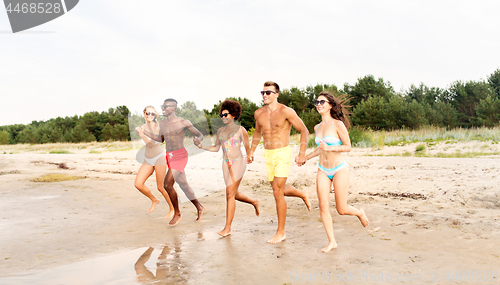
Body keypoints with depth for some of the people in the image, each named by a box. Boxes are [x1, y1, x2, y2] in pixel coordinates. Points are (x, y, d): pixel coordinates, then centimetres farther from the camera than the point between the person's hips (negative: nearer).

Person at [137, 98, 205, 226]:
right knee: (183, 184, 13)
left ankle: (177, 213, 3)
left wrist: (198, 139, -26)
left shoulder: (183, 122, -9)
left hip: (180, 155, -7)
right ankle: (199, 207, 30)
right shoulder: (162, 123, 9)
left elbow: (200, 135, -1)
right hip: (170, 157, 7)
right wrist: (144, 132, 17)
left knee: (168, 184, -15)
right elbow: (160, 139, 25)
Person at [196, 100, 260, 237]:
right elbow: (216, 148, 13)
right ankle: (254, 202, 43)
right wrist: (202, 146, 0)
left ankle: (227, 228, -2)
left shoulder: (240, 130, -3)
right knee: (234, 194, 15)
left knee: (230, 194, -9)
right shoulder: (220, 131, 10)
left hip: (238, 163, -6)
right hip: (226, 165, 6)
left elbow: (247, 147, 0)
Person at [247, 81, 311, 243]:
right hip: (268, 155, 6)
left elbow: (304, 131, -8)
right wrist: (251, 151, 19)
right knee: (279, 189, 17)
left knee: (277, 192, -8)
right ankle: (302, 194, 49)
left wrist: (302, 153, -15)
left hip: (283, 154, -6)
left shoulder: (286, 111, -13)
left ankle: (281, 232, 6)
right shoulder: (259, 113, 4)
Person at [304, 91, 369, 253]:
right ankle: (331, 241, 10)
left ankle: (360, 213, 34)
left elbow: (348, 147, -9)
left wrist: (329, 148, -22)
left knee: (341, 210, 0)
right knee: (323, 207, -3)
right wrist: (306, 157, 21)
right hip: (323, 171, 5)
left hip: (339, 169, -5)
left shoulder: (338, 124, -11)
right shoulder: (317, 127, 8)